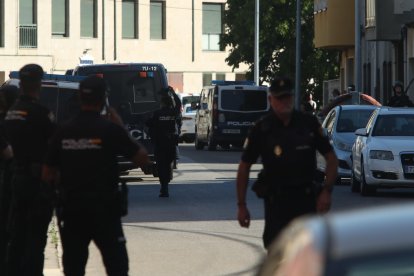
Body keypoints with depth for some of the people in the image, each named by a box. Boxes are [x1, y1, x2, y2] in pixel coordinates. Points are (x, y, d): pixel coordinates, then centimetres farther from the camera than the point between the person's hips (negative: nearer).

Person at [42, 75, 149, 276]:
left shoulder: (63, 131, -1)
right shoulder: (110, 129, -11)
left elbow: (47, 175, 3)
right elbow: (142, 159, -3)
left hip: (70, 209, 3)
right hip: (104, 210, -3)